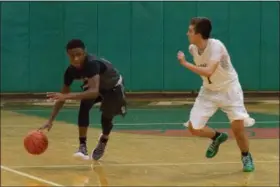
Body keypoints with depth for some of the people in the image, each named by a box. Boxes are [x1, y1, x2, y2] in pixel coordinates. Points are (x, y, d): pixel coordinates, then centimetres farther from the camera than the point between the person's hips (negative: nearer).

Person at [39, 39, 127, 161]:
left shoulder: (92, 63, -45)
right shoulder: (71, 71, -25)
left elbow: (94, 92, -58)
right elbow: (62, 96, -15)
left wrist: (67, 96, -64)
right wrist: (50, 120, -22)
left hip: (113, 87, -4)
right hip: (94, 85, 4)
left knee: (107, 116, -5)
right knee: (84, 106, -22)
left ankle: (103, 142, 29)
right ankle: (82, 146, -18)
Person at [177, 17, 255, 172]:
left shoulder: (216, 46, -29)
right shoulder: (192, 48, -9)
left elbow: (208, 72, -40)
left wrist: (185, 63, -35)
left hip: (229, 89, -6)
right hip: (209, 91, 6)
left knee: (238, 126, -19)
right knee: (193, 128, -4)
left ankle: (246, 157, 10)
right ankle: (217, 137, 28)